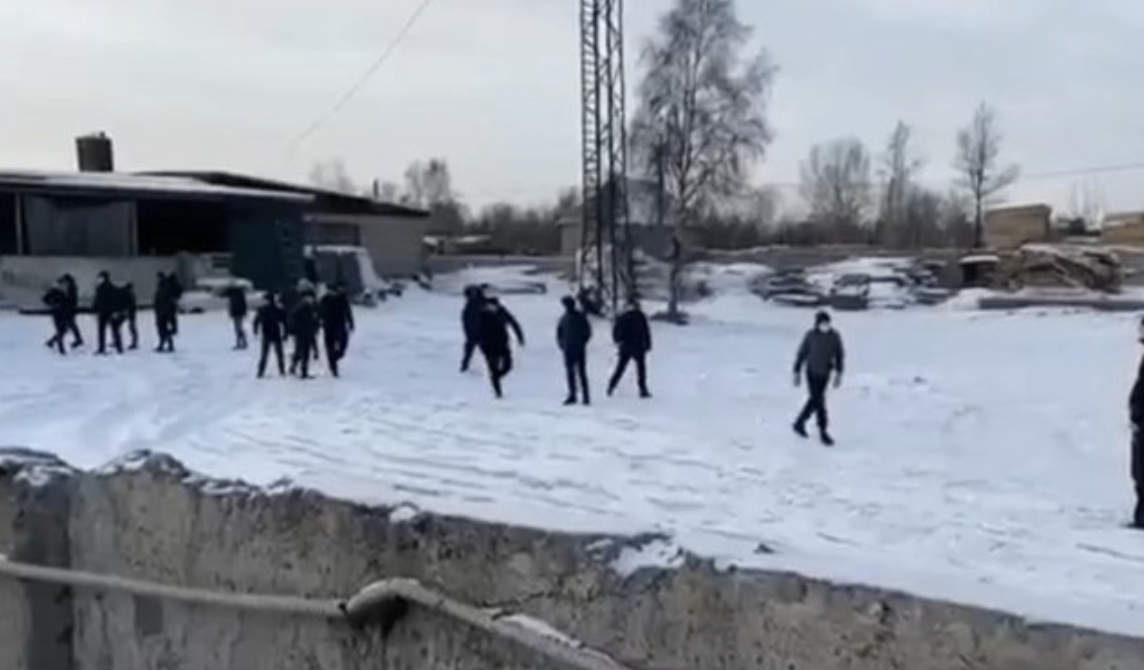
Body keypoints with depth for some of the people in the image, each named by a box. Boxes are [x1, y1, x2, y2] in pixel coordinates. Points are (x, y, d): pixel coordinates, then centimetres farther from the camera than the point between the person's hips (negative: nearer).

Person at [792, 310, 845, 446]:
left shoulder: (835, 336, -9)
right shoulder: (810, 336, -15)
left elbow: (839, 355, 2)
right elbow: (801, 354, -7)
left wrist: (839, 374, -1)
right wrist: (797, 373, -4)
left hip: (825, 374, 4)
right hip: (812, 372, -4)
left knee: (814, 399, 15)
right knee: (818, 401, -7)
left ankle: (800, 423, 35)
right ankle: (823, 433, 3)